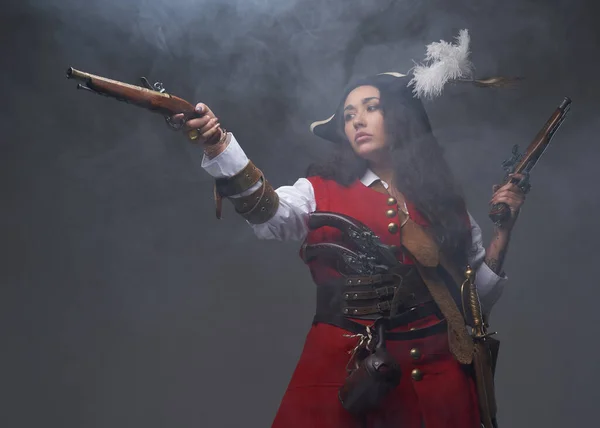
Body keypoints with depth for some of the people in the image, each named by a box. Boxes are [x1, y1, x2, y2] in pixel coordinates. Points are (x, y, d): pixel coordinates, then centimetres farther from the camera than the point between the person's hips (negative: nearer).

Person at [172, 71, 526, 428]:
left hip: (436, 374, 2)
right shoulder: (323, 193, 3)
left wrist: (504, 228, 0)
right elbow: (268, 211, -20)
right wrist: (217, 147, -35)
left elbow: (478, 295, 13)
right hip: (341, 370, -2)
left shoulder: (444, 200, 8)